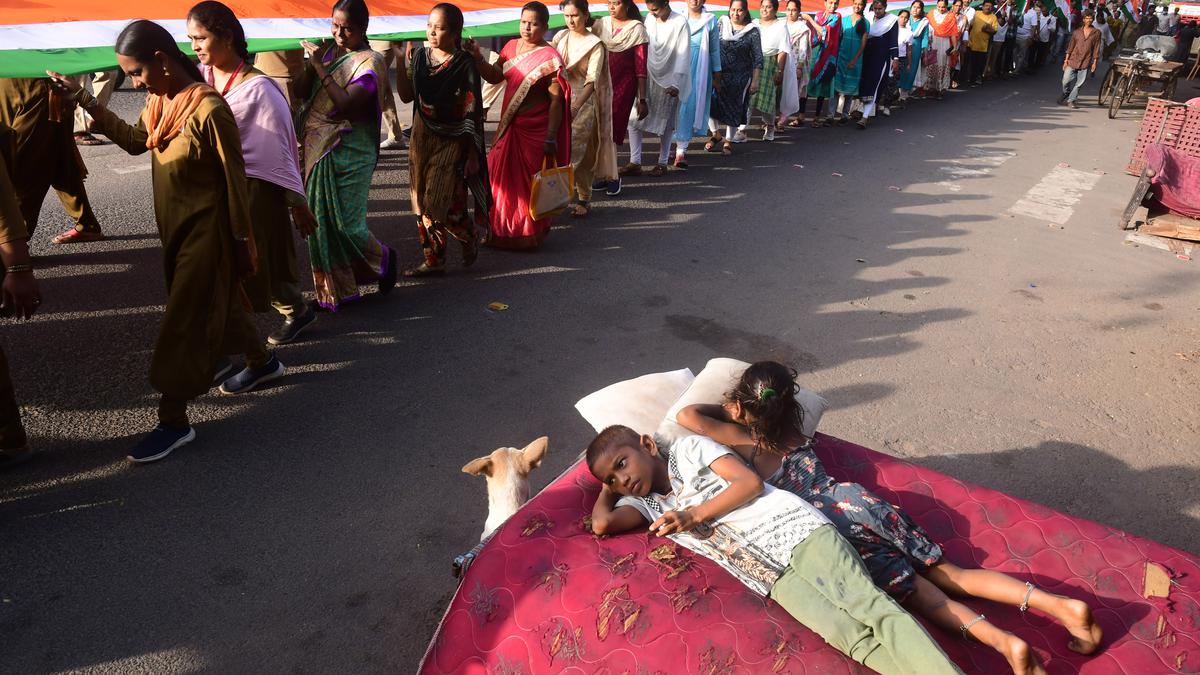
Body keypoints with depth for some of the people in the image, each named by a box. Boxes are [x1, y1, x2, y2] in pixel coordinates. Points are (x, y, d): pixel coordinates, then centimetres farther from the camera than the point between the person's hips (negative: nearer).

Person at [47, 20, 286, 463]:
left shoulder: (209, 110, -23)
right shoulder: (159, 102, 2)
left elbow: (234, 181, -19)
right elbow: (133, 140, 18)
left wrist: (241, 245, -15)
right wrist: (83, 100, 9)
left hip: (206, 231, -8)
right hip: (176, 228, 9)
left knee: (182, 324, -3)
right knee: (218, 302, 22)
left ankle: (174, 421, 7)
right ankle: (263, 363, 44)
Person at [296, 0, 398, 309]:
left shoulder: (370, 61, -8)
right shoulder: (328, 51, 10)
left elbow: (347, 103, -21)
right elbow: (301, 91, 5)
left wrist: (320, 67, -19)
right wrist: (311, 63, -10)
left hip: (348, 154, -6)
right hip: (316, 150, 6)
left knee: (345, 223, -4)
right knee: (320, 222, 8)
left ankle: (383, 259, 25)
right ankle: (333, 290, 20)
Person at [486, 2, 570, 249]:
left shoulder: (549, 58, -12)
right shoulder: (511, 47, 7)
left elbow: (556, 99, -14)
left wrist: (551, 138, -18)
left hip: (535, 129, -6)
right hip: (509, 126, 6)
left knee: (528, 182, 4)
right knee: (502, 178, 11)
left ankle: (529, 234, 21)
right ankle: (501, 230, 27)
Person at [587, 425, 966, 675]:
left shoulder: (688, 448, 9)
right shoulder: (643, 504, 17)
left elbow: (751, 482, -1)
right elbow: (601, 524, -2)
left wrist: (694, 515, -5)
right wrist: (606, 489, 17)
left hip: (795, 529, -2)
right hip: (772, 576, 2)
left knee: (874, 610, -17)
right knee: (856, 639, -17)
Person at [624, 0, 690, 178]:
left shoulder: (680, 22, -11)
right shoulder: (649, 19, 2)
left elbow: (683, 55, -12)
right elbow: (644, 47, 9)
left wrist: (676, 83, -16)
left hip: (668, 81, -4)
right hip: (648, 77, 4)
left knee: (665, 123, 4)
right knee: (633, 119, -4)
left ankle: (662, 163, 17)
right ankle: (635, 163, 0)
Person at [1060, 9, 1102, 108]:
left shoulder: (1096, 33, 5)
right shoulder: (1077, 32, 7)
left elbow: (1096, 48, 6)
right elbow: (1070, 46, 9)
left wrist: (1094, 62, 2)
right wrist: (1066, 59, 2)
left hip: (1085, 62, 0)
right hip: (1073, 59, 0)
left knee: (1079, 83, -2)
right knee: (1066, 80, -3)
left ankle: (1070, 100, 7)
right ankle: (1065, 95, 24)